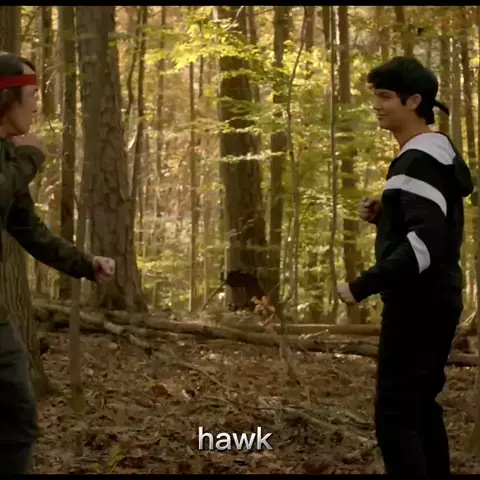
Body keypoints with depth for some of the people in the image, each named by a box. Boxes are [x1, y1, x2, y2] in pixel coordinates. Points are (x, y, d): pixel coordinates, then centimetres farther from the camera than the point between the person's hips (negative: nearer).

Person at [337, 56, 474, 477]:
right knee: (420, 406, 18)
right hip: (435, 302, 11)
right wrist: (383, 216, 6)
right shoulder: (438, 154, 14)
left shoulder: (419, 160, -18)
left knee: (394, 414, -9)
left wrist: (363, 286, -26)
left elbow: (426, 242, -29)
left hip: (418, 305, -11)